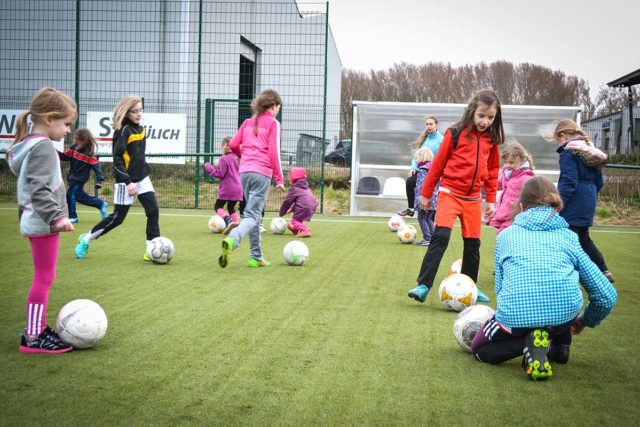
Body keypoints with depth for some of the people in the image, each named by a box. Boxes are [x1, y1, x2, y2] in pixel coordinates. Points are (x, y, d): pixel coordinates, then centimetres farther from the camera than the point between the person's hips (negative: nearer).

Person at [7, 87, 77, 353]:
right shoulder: (43, 146, -16)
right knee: (44, 279, -5)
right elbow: (39, 189, -25)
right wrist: (56, 217, -26)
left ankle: (37, 328, 27)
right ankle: (33, 338, 0)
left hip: (36, 222, 11)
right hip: (43, 224, -11)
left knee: (43, 278, 18)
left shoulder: (29, 144, 15)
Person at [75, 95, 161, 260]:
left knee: (153, 211, -5)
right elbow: (117, 158, -19)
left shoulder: (140, 129, 9)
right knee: (117, 217, 0)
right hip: (126, 182, -7)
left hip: (142, 179, 7)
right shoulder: (123, 131, -15)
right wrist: (128, 182, -23)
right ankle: (86, 239, 18)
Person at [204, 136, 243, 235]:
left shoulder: (224, 159, -12)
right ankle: (236, 225, 5)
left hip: (227, 188, -6)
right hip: (238, 188, 6)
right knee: (231, 207, 19)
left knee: (217, 206, 3)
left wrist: (209, 168, -4)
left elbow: (220, 174, -15)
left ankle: (229, 221, -21)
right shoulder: (237, 157, 8)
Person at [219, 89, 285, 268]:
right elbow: (274, 152, -7)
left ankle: (256, 257, 17)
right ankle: (231, 240, -36)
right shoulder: (273, 123, 1)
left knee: (253, 213, 15)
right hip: (262, 173, -6)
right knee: (253, 215, -9)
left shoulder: (248, 122, 17)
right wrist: (279, 180, -5)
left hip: (244, 171, 6)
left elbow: (233, 145, 12)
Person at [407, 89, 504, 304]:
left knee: (473, 243, 11)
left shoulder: (492, 139, 5)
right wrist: (426, 193, 3)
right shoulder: (456, 133, -7)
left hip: (473, 198, 5)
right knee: (441, 235, -19)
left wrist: (491, 199, 11)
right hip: (450, 193, -4)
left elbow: (492, 170, 14)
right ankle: (423, 285, -17)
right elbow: (438, 164, -1)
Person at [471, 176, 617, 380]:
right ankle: (560, 345, 27)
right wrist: (585, 322, 38)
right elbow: (607, 295, 19)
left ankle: (528, 342, -1)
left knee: (479, 350, 27)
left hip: (515, 312, -3)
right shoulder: (568, 236, 22)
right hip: (566, 311, 3)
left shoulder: (505, 235, 22)